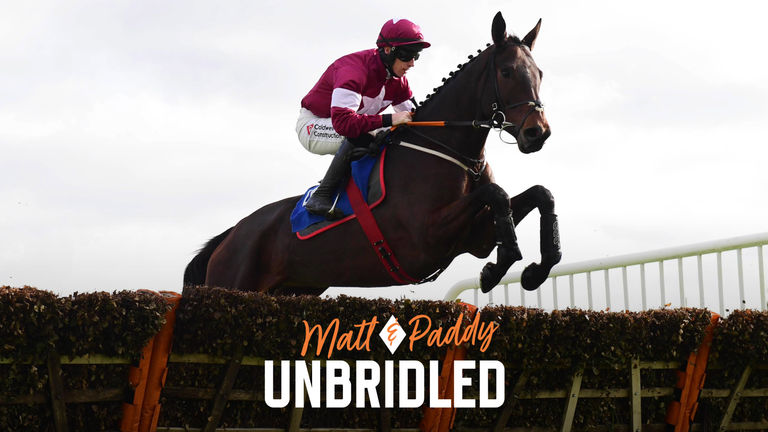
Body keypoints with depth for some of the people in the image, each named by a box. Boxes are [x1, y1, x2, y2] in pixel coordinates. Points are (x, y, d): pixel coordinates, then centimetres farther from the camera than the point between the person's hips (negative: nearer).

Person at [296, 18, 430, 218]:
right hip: (314, 125, -9)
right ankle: (320, 197, -26)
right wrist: (389, 119, -47)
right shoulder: (354, 70, -32)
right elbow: (343, 121, -45)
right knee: (359, 136, -37)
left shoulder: (397, 80, -5)